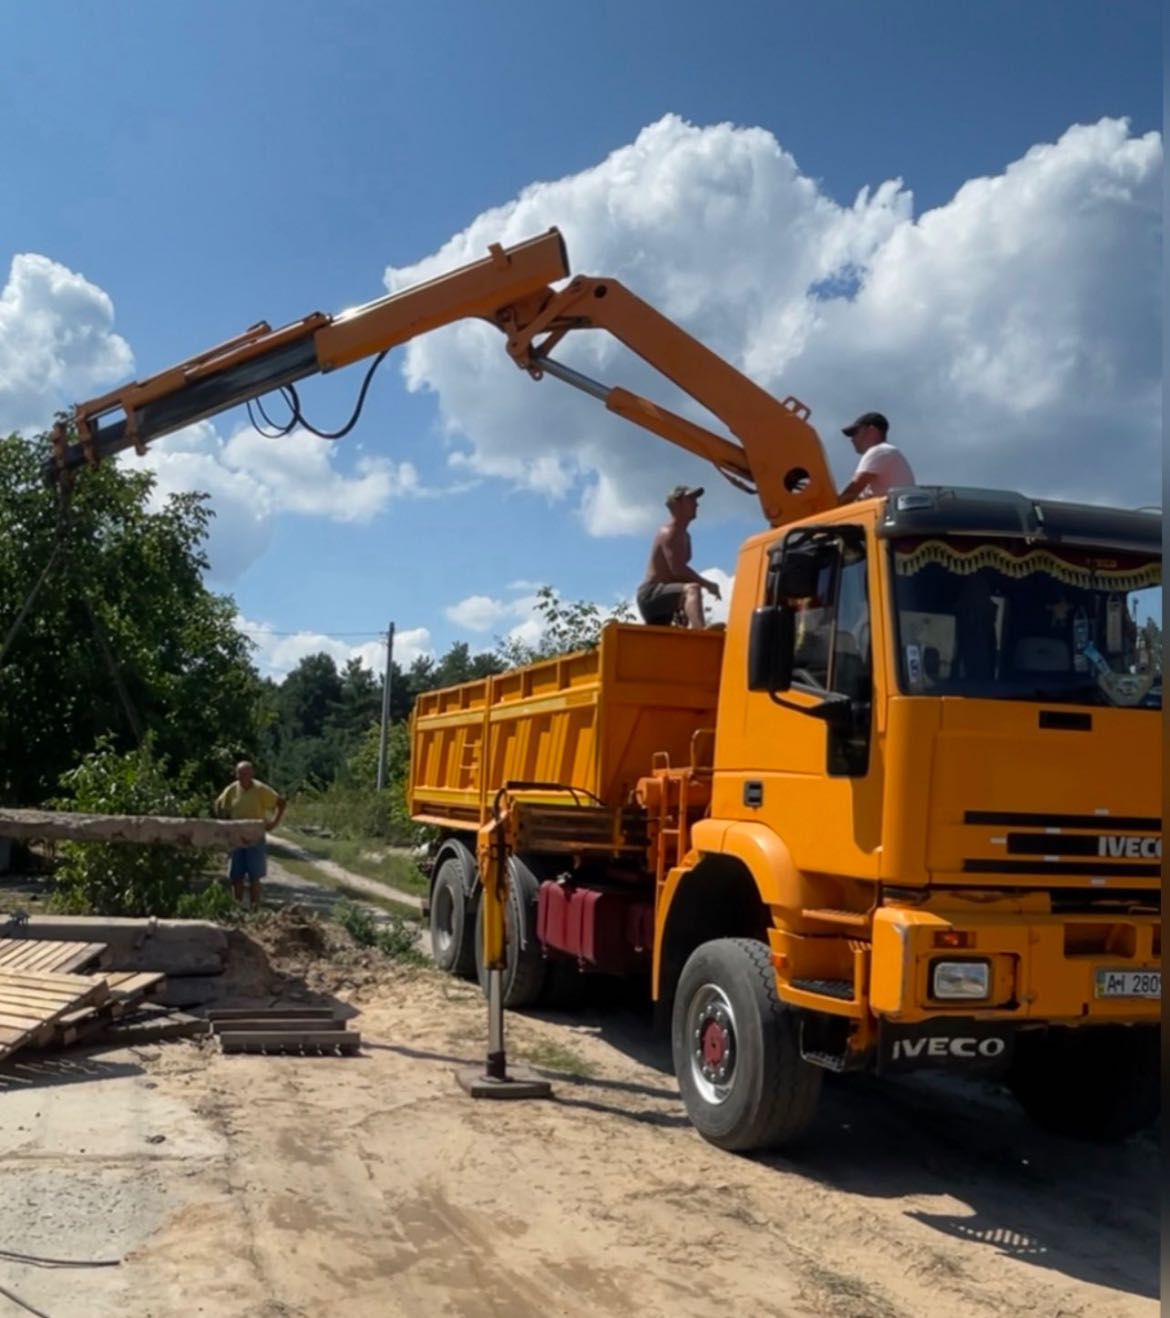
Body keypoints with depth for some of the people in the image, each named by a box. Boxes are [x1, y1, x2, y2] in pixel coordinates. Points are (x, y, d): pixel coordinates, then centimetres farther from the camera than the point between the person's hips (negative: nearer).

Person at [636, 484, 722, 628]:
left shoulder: (685, 536, 19)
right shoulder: (668, 533, -13)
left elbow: (681, 571, 24)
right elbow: (677, 569, -23)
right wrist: (707, 584, -18)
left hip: (660, 597, 11)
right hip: (651, 594, -11)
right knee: (692, 589, -35)